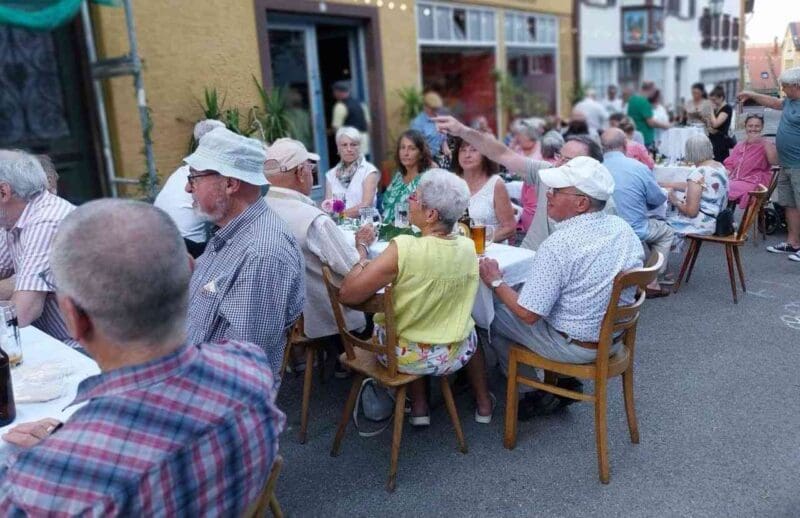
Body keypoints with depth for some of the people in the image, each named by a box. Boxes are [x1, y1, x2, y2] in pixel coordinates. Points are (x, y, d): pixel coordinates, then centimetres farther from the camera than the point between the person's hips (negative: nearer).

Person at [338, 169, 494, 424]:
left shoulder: (403, 248, -28)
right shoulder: (468, 247, -10)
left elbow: (348, 294, -26)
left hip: (403, 355, -2)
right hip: (452, 355, 3)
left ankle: (419, 408, 35)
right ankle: (483, 403, 45)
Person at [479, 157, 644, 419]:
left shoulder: (558, 245, -27)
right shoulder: (623, 228, -4)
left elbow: (528, 315, -23)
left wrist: (496, 282, -9)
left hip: (575, 347, -7)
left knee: (490, 313, 7)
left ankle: (539, 394, 16)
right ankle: (566, 382, 23)